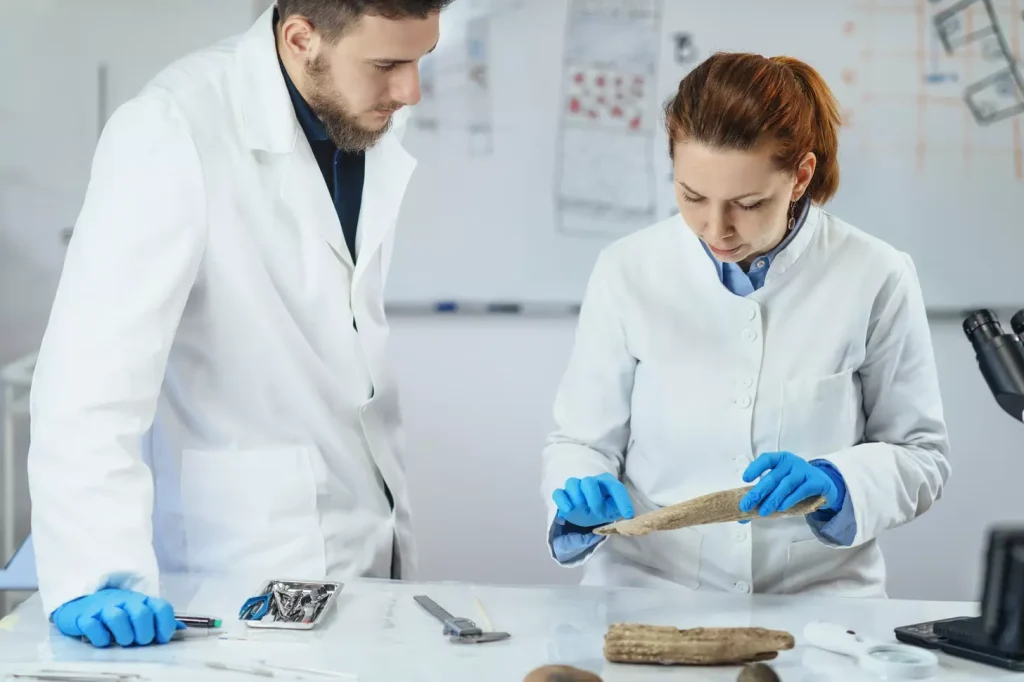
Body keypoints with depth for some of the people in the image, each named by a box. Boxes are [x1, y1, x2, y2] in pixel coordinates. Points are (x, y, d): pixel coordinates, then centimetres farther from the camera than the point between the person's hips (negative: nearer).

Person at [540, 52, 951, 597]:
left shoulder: (874, 279, -2)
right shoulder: (627, 271, 0)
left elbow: (921, 455, 6)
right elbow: (581, 439, 7)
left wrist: (836, 482, -13)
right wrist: (584, 494, -14)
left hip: (818, 595, 1)